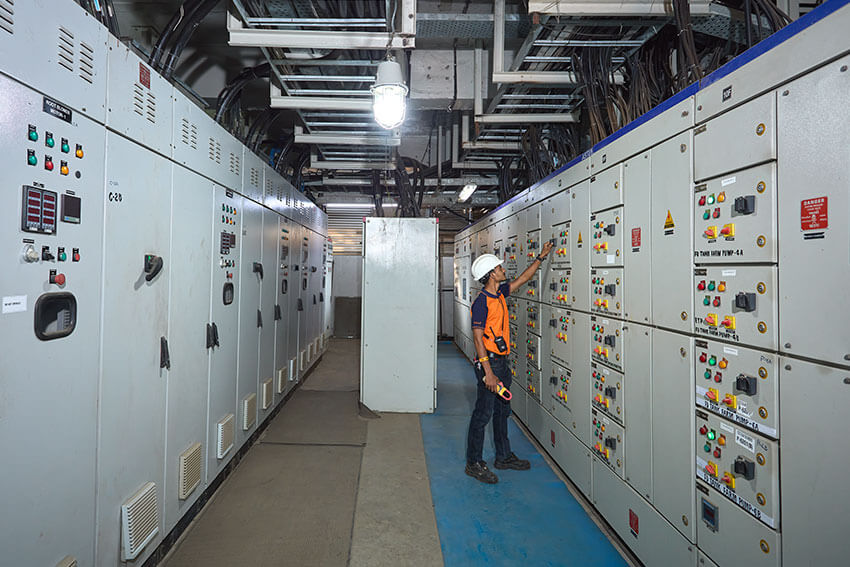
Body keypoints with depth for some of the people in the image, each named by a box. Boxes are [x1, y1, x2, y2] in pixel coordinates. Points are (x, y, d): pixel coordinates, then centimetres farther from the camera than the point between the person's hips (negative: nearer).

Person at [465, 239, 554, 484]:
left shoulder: (500, 293, 8)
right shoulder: (482, 301, -18)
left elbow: (523, 278, 25)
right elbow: (478, 338, -21)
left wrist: (541, 256, 26)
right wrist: (488, 372, -25)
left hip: (501, 361, 9)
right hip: (490, 362, -9)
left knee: (502, 411, 18)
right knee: (483, 413, -1)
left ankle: (504, 456, 32)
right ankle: (473, 463, 12)